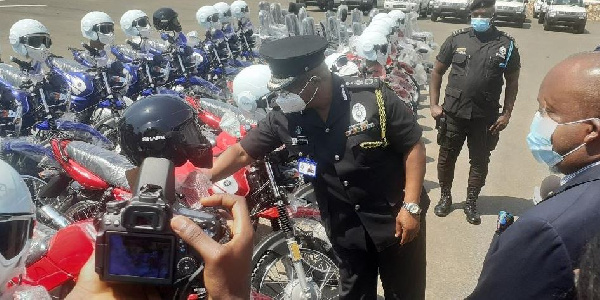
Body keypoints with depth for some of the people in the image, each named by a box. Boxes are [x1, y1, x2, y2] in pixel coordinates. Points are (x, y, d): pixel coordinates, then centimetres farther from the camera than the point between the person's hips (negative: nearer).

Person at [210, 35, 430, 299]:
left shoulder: (372, 97, -21)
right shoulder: (285, 117, -11)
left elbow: (413, 146, -14)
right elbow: (242, 152, -3)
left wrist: (411, 205, -17)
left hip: (394, 217, -3)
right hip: (345, 227, 3)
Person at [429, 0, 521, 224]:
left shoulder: (507, 44, -1)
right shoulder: (456, 39, 0)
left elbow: (512, 81, 5)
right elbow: (437, 72, 5)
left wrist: (506, 114, -2)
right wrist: (434, 105, -1)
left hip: (486, 117, 0)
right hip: (453, 113, 0)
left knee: (480, 161, 9)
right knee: (446, 157, 10)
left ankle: (471, 203, 26)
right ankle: (445, 197, 30)